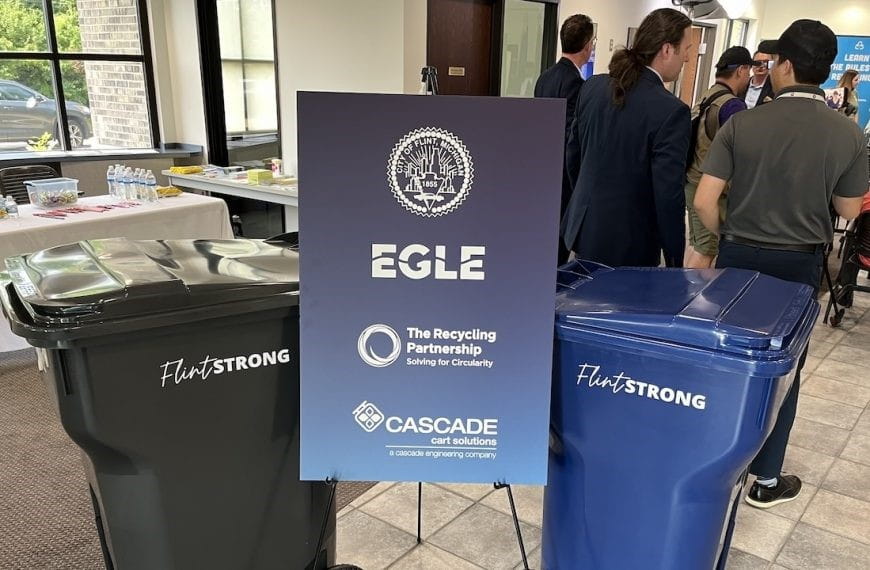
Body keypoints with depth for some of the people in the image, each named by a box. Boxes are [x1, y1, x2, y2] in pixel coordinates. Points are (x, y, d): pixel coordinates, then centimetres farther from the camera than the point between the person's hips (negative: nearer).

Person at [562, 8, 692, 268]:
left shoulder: (593, 86, -1)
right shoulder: (671, 111, -20)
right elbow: (669, 194, -19)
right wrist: (675, 260, -8)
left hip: (582, 228, 6)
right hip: (628, 245, -6)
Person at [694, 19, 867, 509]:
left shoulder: (743, 124, -11)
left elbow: (704, 201, -14)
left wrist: (727, 236, 6)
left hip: (740, 257, 0)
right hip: (799, 264, 1)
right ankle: (767, 478, 23)